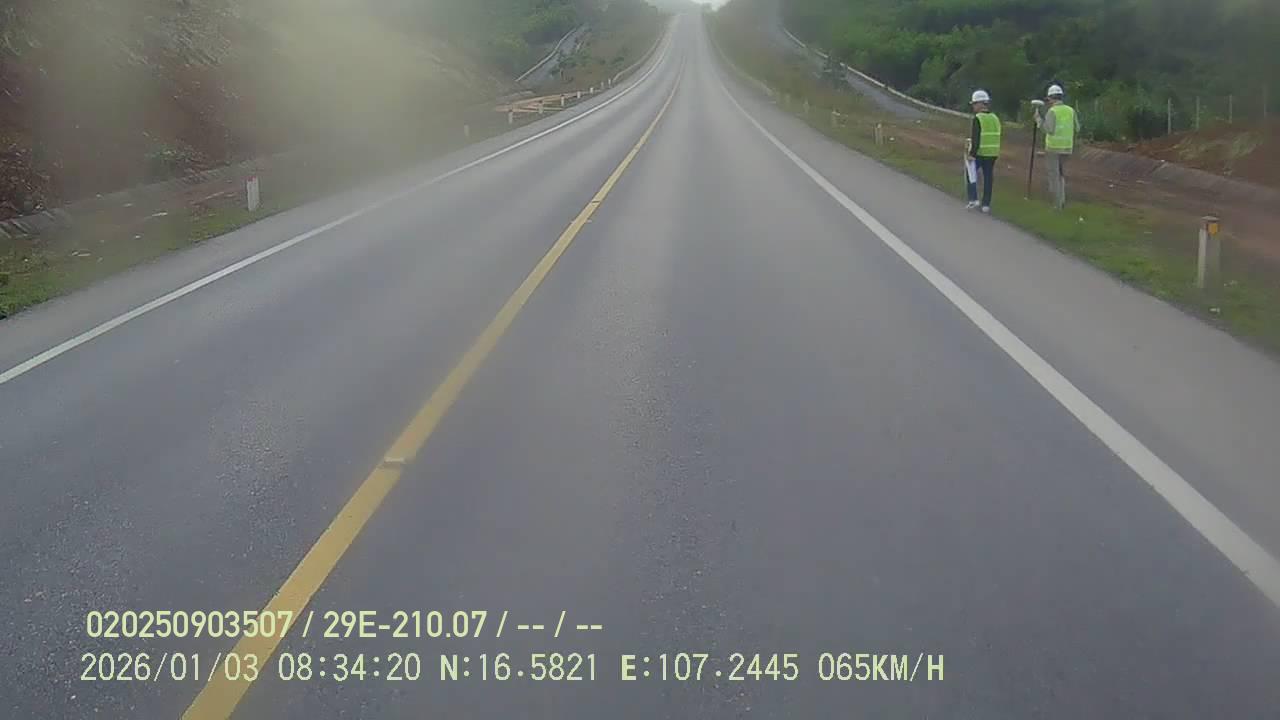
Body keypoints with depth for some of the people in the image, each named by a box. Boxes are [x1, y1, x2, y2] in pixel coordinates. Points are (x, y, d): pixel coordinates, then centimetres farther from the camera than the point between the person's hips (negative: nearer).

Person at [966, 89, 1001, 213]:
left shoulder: (978, 118, -12)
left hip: (979, 153, -6)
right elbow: (996, 137, 16)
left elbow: (976, 138, -18)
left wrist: (972, 154, -18)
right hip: (993, 153, 6)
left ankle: (973, 199, 2)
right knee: (988, 177, 8)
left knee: (970, 173, 10)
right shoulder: (995, 118, 11)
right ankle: (986, 204, 10)